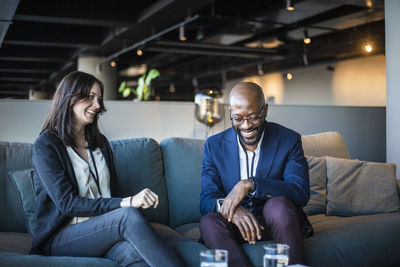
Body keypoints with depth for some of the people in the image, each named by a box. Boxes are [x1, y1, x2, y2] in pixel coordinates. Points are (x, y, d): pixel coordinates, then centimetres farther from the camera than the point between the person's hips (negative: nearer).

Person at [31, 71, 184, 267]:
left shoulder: (100, 142, 18)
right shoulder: (46, 145, -2)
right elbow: (68, 203, -12)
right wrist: (127, 203, -23)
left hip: (102, 229, 4)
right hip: (59, 239, -4)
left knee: (132, 250, -33)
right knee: (128, 215, -33)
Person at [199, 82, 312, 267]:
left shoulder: (289, 140, -3)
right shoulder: (214, 146, 2)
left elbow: (301, 193, -14)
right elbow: (206, 200, -4)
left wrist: (250, 184, -27)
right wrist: (231, 209, -29)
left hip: (274, 223, -1)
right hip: (235, 224, 1)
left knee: (279, 204, -33)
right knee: (209, 222, -29)